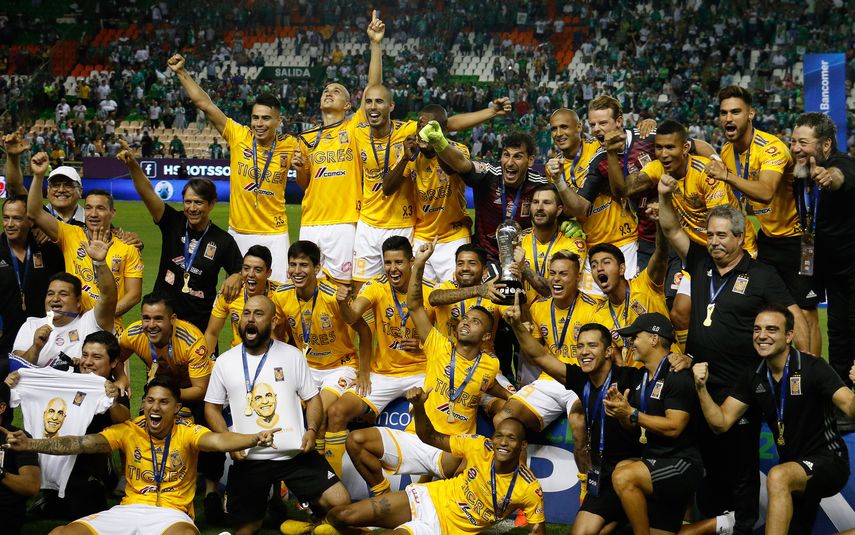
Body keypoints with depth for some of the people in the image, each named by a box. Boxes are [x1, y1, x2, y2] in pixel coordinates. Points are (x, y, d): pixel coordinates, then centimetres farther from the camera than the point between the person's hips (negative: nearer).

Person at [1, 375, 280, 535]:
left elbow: (218, 440, -23)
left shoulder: (187, 432, -3)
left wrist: (254, 439, -44)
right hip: (129, 509, 4)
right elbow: (84, 443, -5)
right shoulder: (129, 430, 5)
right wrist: (31, 444, -18)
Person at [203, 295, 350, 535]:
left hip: (296, 453, 0)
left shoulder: (293, 355, 5)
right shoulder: (224, 361, 6)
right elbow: (212, 407, 10)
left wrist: (311, 430, -11)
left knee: (340, 502, -14)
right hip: (249, 459, 1)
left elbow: (312, 398, 8)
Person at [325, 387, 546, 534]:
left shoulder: (529, 488, -17)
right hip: (429, 498, 3)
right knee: (341, 515, -10)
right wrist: (419, 406, -20)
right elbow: (429, 437, -2)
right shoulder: (480, 447, -11)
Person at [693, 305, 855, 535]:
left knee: (778, 477, -35)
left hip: (828, 461, -7)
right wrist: (701, 388, -18)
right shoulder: (753, 378, 2)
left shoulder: (812, 367, -17)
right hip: (793, 466, 7)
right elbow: (721, 422, -3)